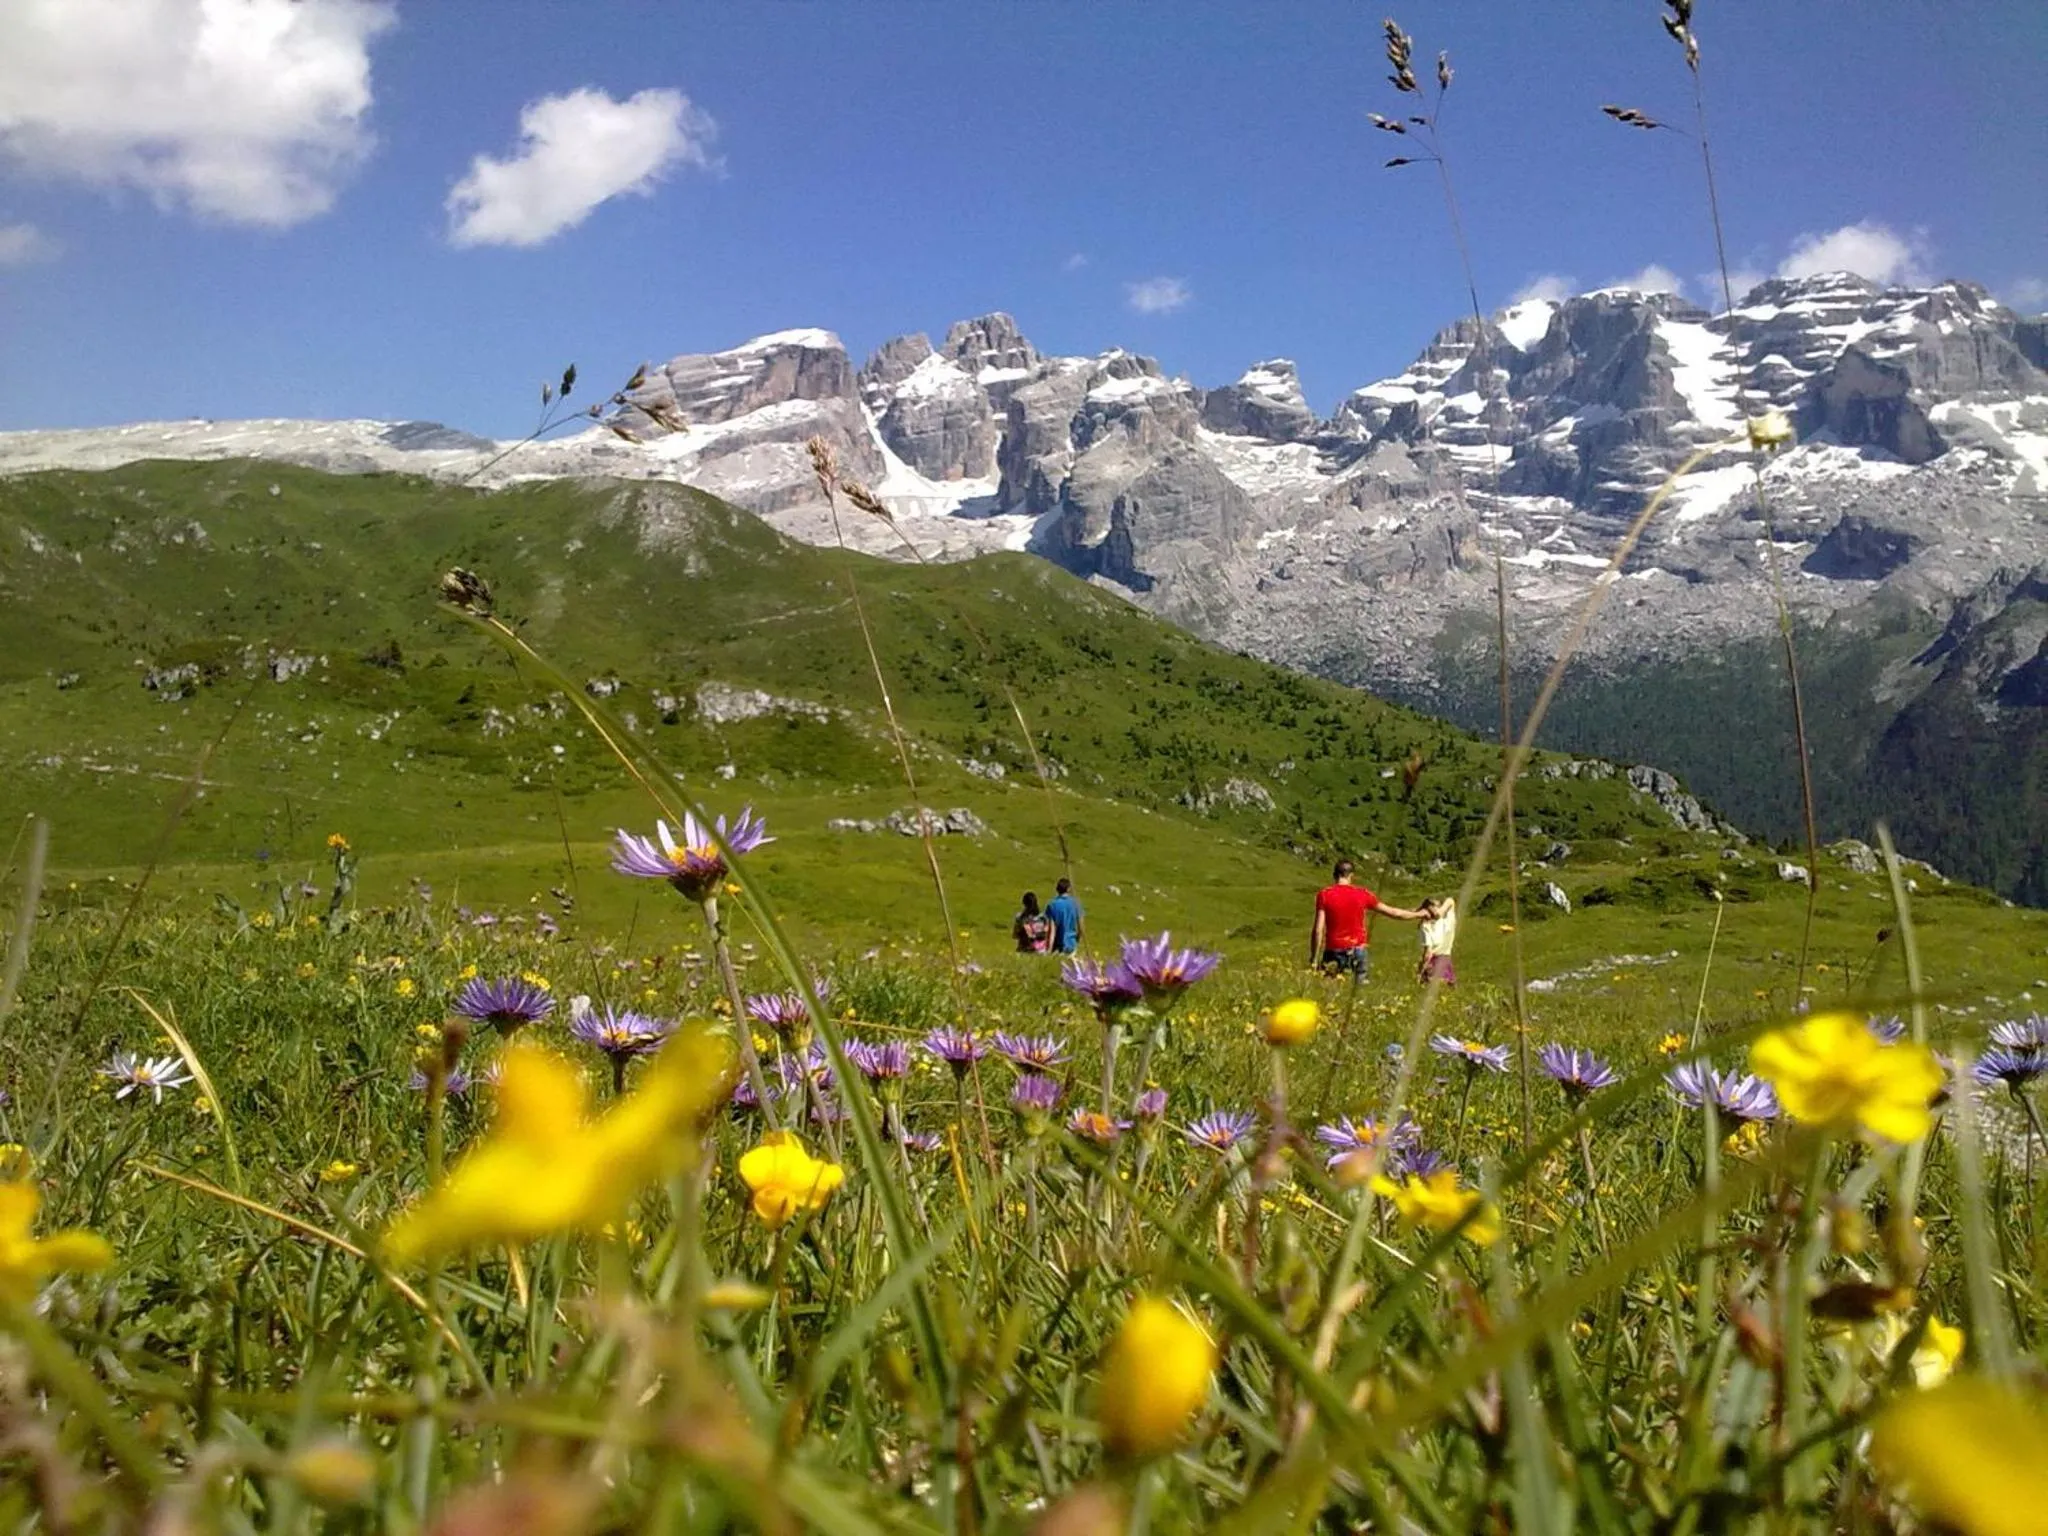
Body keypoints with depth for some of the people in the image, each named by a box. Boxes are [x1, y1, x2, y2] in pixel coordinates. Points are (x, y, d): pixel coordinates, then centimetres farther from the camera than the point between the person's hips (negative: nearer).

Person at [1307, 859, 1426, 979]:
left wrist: (1314, 959, -4)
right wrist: (1418, 915, 26)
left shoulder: (1324, 894, -4)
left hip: (1334, 951, -1)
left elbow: (1318, 930, -9)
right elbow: (1392, 912, 11)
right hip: (1358, 950, 2)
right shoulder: (1362, 894, 1)